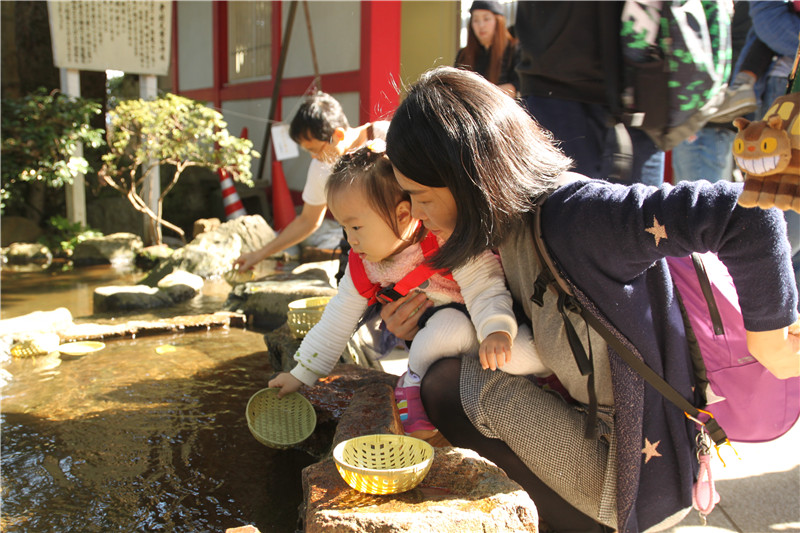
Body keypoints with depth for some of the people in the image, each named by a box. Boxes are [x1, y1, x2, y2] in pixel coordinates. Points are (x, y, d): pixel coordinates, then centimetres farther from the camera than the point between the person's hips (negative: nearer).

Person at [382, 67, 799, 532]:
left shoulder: (573, 211, -28)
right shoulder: (515, 216, 0)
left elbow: (746, 215, -35)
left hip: (637, 473, -8)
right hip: (593, 424, 9)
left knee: (449, 385, -13)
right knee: (443, 375, 9)